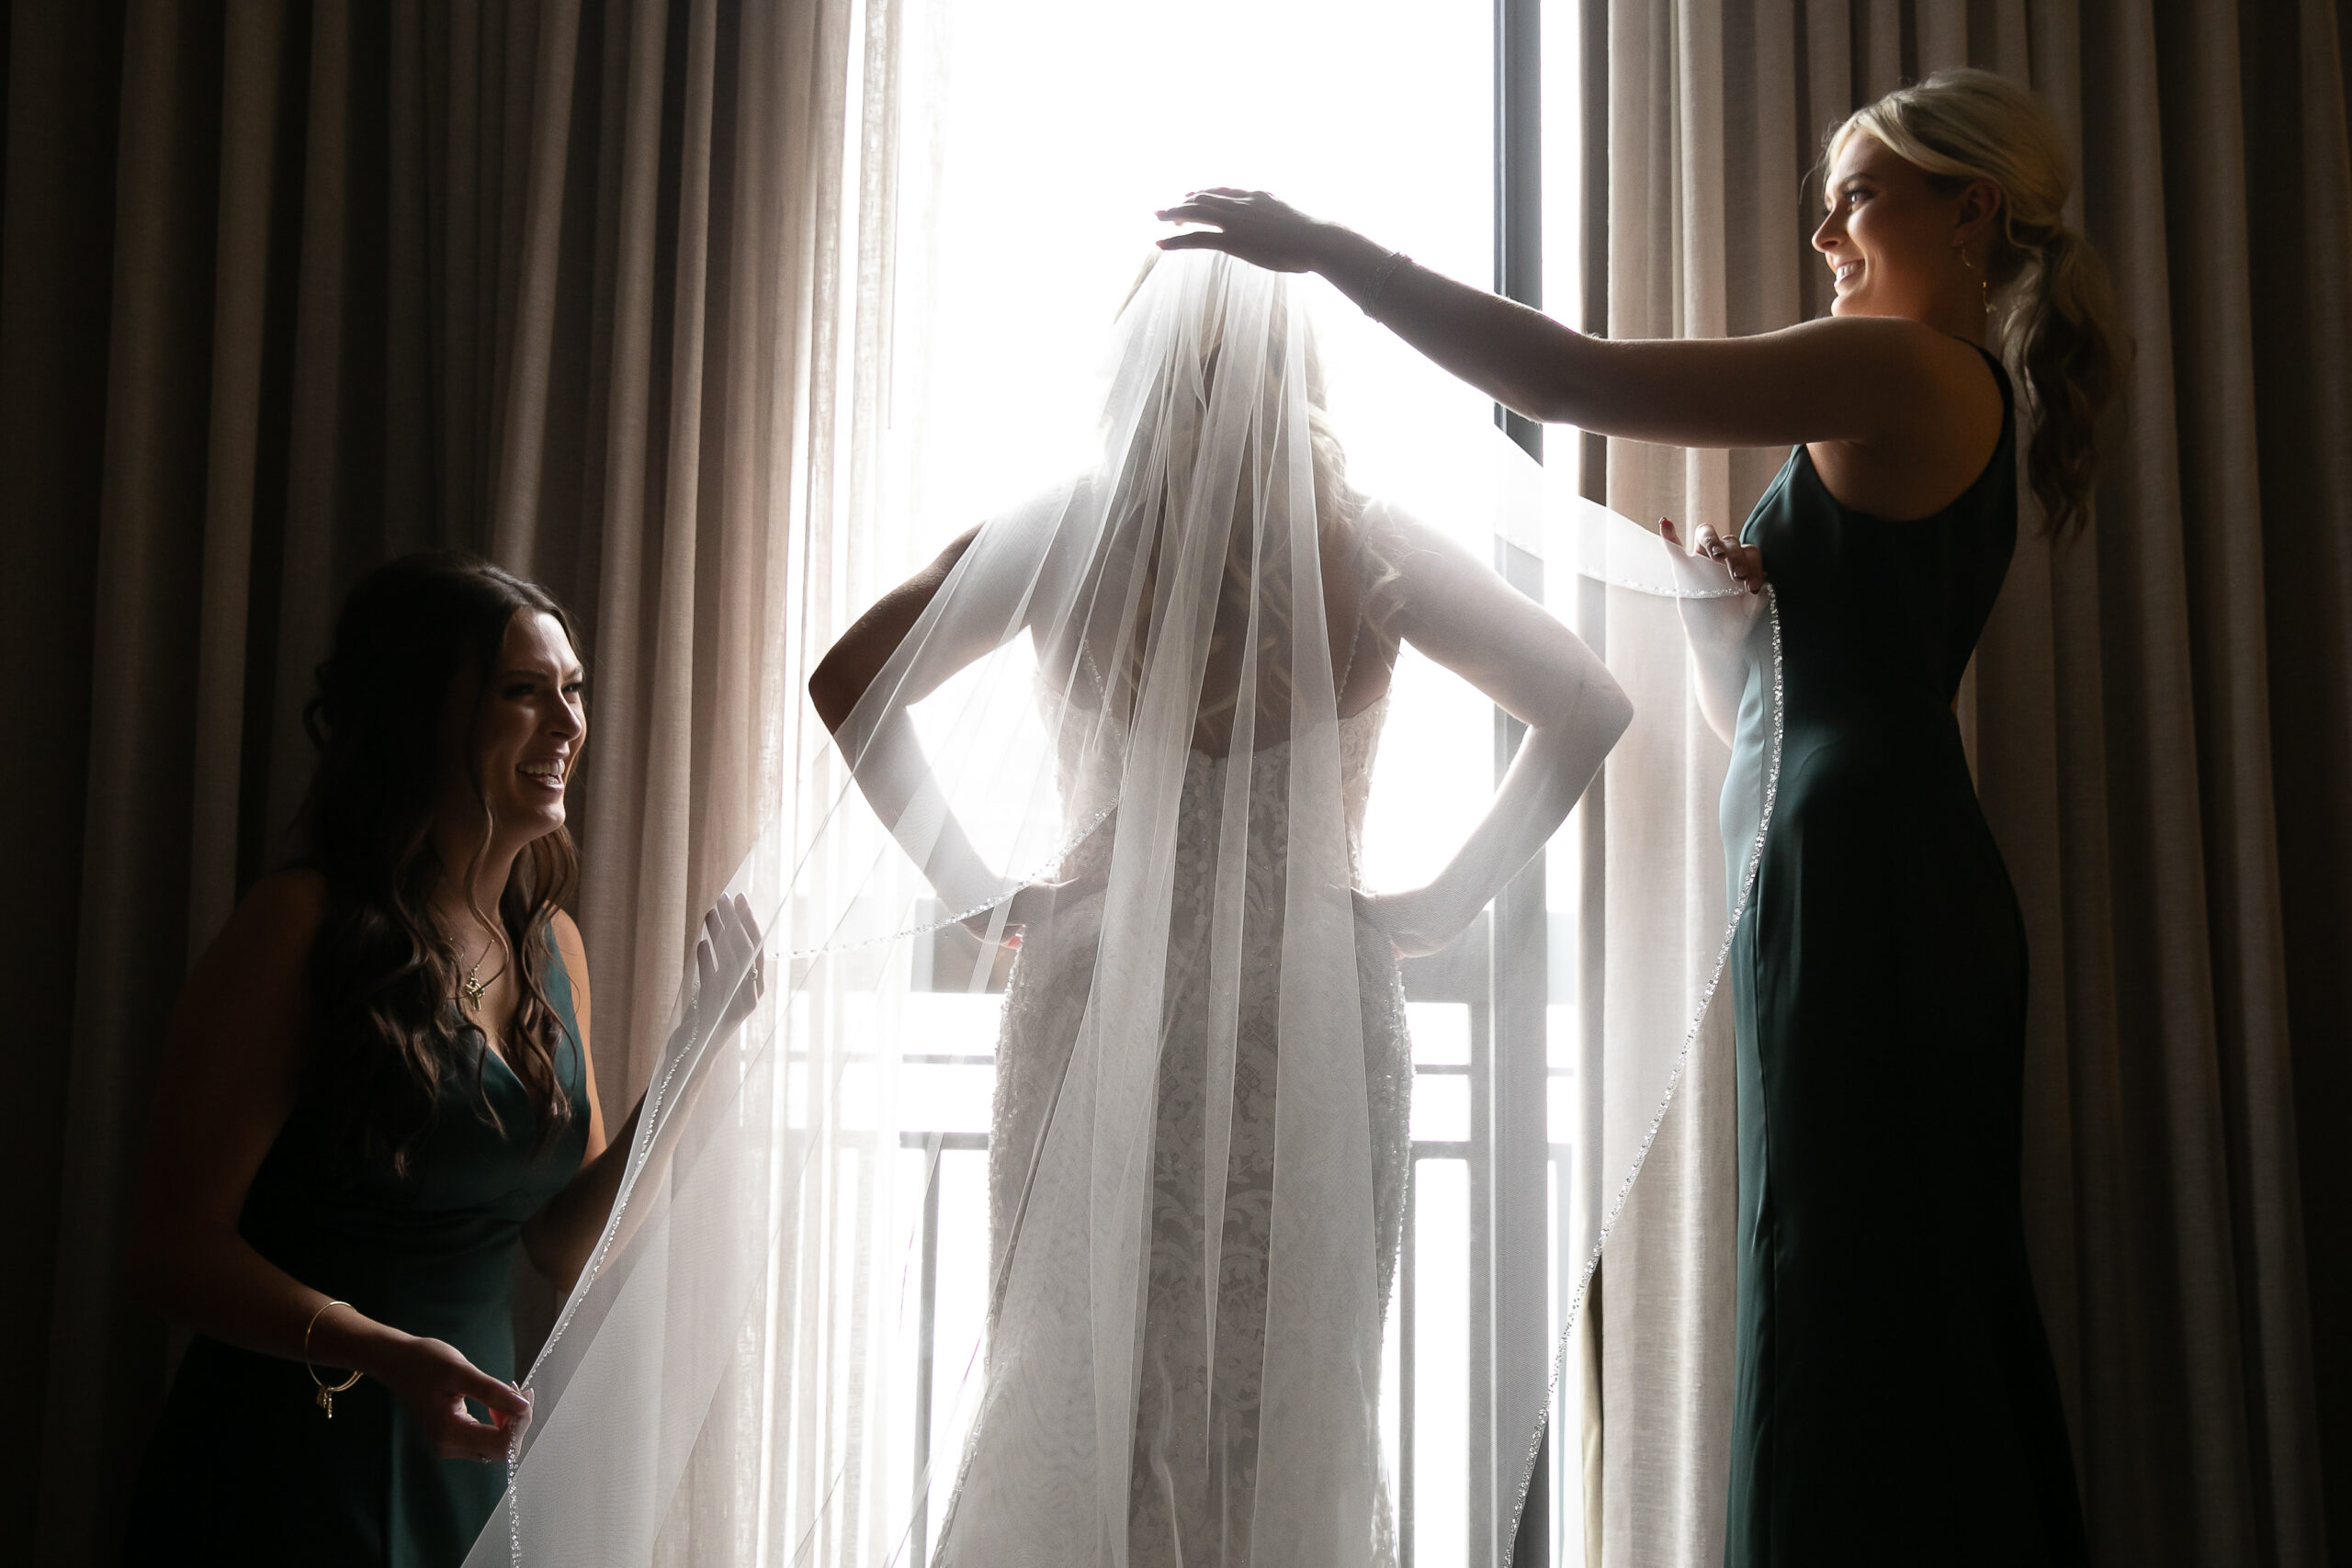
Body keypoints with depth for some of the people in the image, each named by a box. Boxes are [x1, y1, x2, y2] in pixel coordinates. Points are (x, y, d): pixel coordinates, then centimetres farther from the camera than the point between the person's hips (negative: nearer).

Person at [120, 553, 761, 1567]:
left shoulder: (554, 943, 6)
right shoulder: (304, 924, -13)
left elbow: (568, 1247, 8)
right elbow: (175, 1246, -15)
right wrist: (379, 1353, -29)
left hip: (470, 1469, 6)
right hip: (287, 1475, -6)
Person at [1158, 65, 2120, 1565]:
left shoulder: (1898, 371, -7)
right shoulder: (1966, 411, 22)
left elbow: (1567, 379, -16)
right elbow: (1759, 710, 22)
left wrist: (1326, 245, -11)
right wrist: (1717, 601, 2)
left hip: (1861, 887, -10)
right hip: (1920, 891, 10)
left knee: (1847, 1319, -7)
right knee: (1929, 1320, 12)